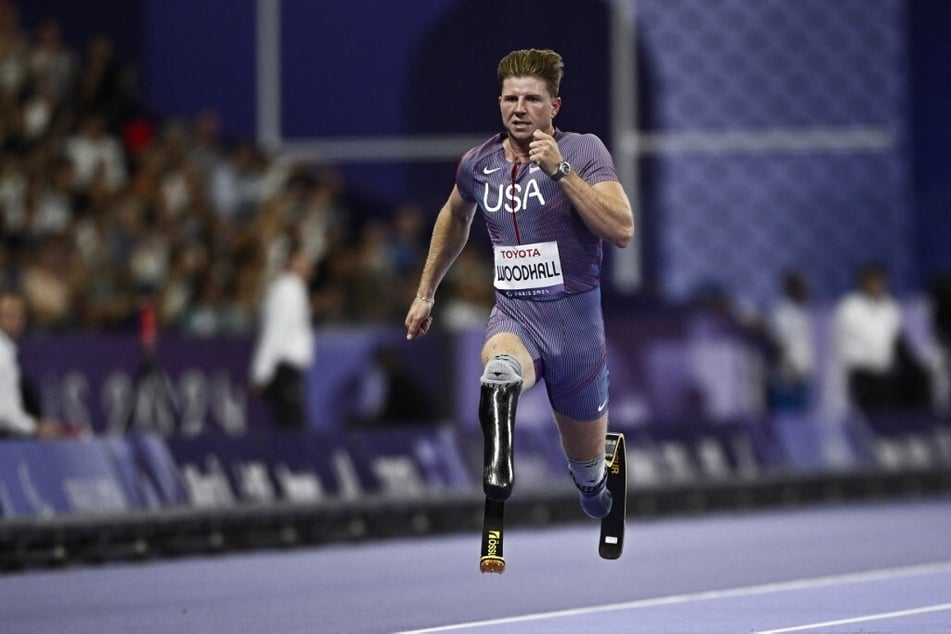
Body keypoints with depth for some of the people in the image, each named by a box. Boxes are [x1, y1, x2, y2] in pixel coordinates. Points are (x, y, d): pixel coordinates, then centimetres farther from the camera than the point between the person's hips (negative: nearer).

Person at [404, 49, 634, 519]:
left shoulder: (583, 150, -9)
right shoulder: (478, 164, 3)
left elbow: (622, 231, -23)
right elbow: (455, 218, 27)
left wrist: (560, 171, -27)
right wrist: (425, 293, 30)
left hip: (575, 319, -1)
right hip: (512, 315, 1)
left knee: (586, 462, 15)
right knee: (500, 369, -40)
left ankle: (592, 483, 50)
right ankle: (498, 459, -57)